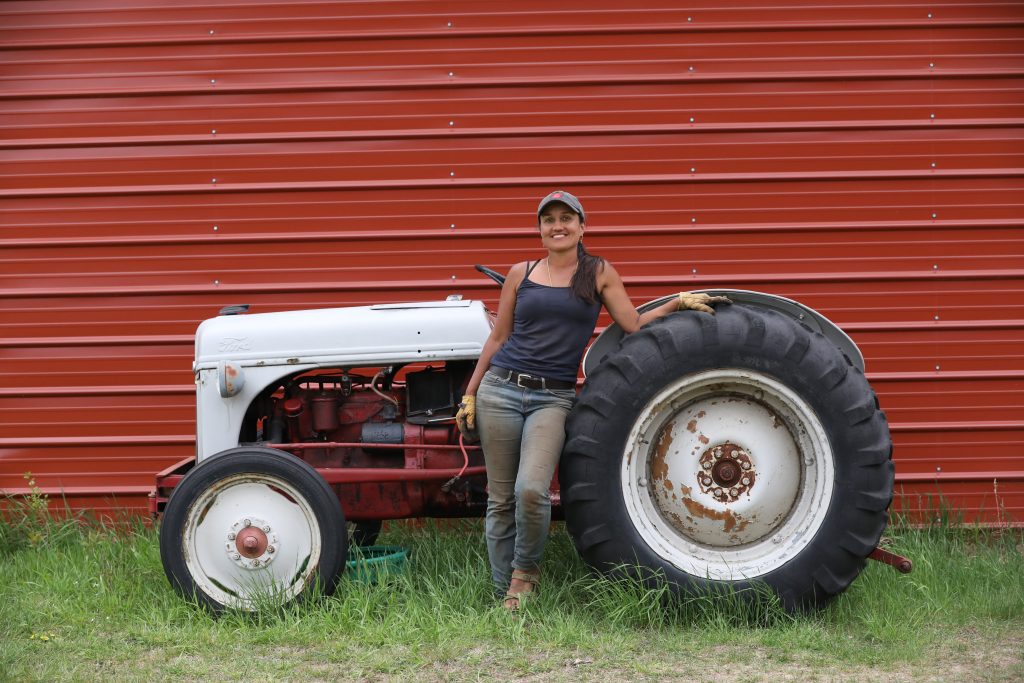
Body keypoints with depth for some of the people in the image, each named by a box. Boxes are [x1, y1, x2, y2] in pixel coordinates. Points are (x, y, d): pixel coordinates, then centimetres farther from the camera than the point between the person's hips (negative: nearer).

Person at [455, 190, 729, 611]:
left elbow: (634, 325, 6)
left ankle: (525, 572, 6)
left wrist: (679, 302, -3)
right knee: (501, 499, 2)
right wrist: (469, 394, 10)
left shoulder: (599, 273, 8)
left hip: (553, 398, -1)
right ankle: (504, 595, 14)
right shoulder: (521, 273, 9)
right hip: (501, 389, 1)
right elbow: (498, 338, 12)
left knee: (532, 491, -21)